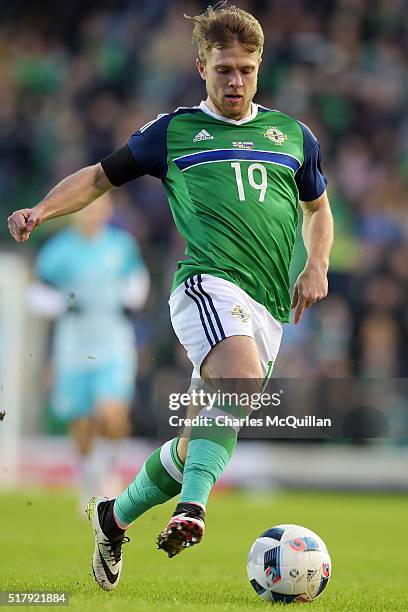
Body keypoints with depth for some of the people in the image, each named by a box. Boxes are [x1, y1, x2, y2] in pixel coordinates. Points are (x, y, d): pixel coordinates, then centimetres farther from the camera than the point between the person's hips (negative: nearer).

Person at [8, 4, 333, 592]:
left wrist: (317, 265, 13)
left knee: (201, 441, 2)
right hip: (210, 280, -4)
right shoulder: (173, 131, 12)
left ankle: (115, 516, 22)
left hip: (269, 306, 4)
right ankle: (193, 504, -43)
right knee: (243, 380, -35)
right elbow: (100, 176, 19)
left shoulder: (293, 136, 20)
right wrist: (42, 210, 2)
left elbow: (317, 209, 33)